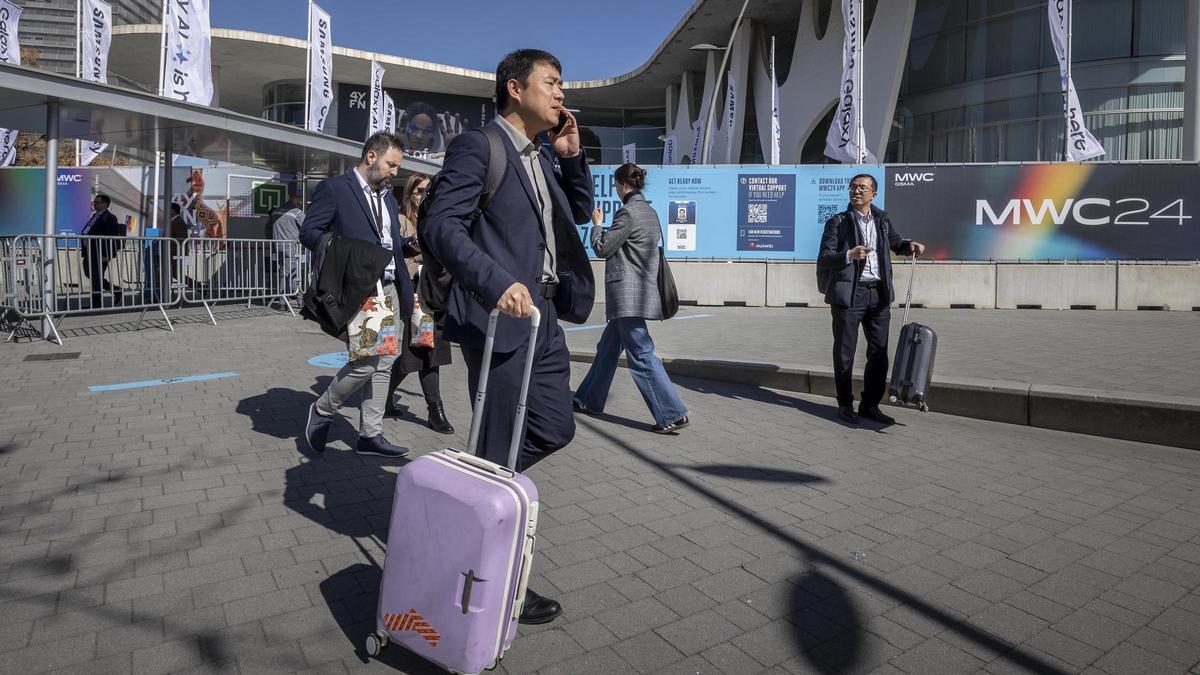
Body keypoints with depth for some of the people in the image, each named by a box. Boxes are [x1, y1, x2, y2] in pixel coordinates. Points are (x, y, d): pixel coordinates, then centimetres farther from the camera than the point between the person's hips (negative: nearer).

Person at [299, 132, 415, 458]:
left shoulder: (387, 196, 19)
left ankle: (370, 435, 17)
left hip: (389, 288, 8)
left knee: (382, 364, 7)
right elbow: (308, 232, -8)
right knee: (365, 362, -11)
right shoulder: (334, 188, -4)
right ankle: (322, 411, 14)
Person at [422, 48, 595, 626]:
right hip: (498, 317, -9)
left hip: (543, 315, 9)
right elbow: (439, 226, -17)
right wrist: (497, 282, -30)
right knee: (501, 452, 1)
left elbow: (581, 213, 24)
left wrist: (572, 155, 10)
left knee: (554, 429, 14)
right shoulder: (478, 146, -8)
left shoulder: (541, 158, 18)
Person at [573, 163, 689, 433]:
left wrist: (597, 224, 6)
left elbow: (602, 248, -8)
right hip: (642, 290, 10)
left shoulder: (628, 213, -14)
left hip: (627, 294, -10)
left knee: (641, 354, -8)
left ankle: (672, 414, -7)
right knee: (607, 348, 19)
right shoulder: (650, 212, 14)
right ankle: (589, 400, 31)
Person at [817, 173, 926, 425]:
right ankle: (845, 405, 15)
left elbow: (896, 243, 30)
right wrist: (849, 255, -23)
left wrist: (911, 245, 9)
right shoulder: (838, 222, 0)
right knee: (844, 353, 2)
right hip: (849, 292, -5)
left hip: (878, 293, 5)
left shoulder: (881, 219, 14)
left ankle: (870, 405, 19)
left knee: (879, 353, 7)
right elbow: (823, 259, -7)